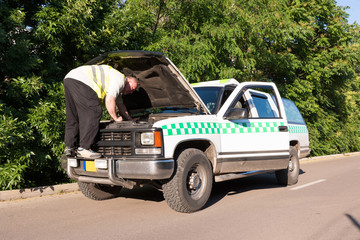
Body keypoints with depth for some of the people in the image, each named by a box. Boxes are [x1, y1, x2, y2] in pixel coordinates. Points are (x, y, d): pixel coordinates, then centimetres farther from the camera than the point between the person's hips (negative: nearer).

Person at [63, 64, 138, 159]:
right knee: (93, 113, -10)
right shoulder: (120, 79, -1)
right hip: (80, 80, -11)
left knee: (73, 117, 12)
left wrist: (130, 120, 46)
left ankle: (69, 148, 13)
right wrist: (116, 118, 0)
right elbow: (109, 100, -12)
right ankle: (84, 149, -12)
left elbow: (120, 104, 43)